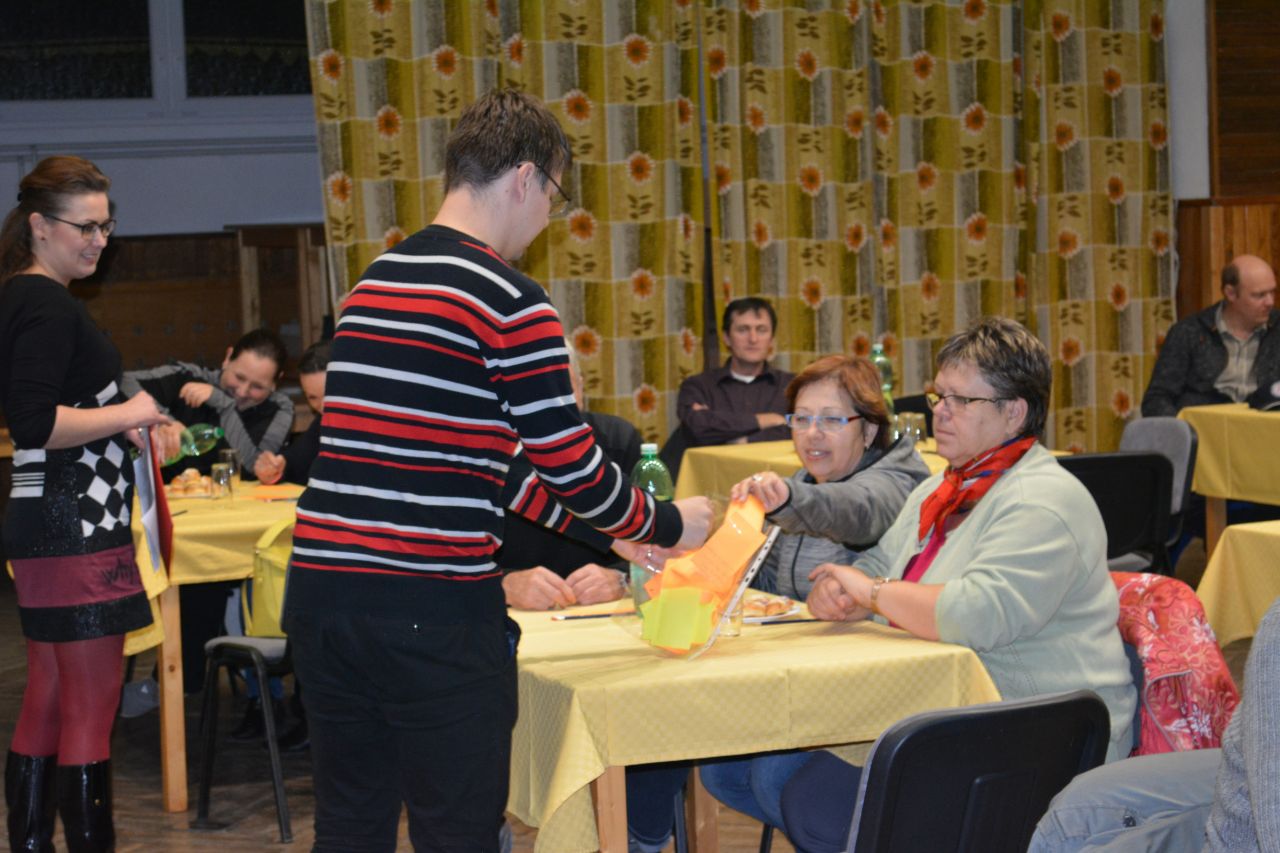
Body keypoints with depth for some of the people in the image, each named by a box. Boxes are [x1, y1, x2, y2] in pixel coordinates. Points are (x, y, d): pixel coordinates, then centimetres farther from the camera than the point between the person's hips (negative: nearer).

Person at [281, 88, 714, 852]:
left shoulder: (377, 282, 16)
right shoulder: (510, 302, -9)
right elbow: (572, 466, -7)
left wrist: (608, 534, 25)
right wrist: (668, 525, 13)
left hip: (324, 588, 8)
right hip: (436, 610, -7)